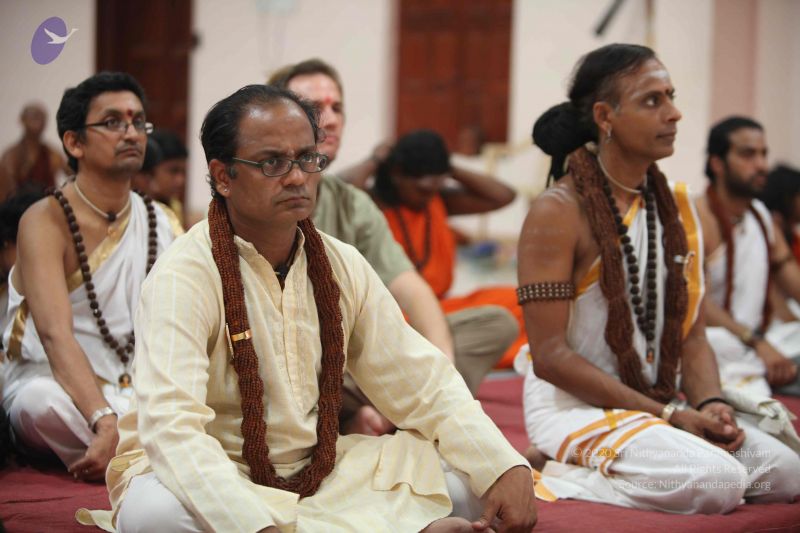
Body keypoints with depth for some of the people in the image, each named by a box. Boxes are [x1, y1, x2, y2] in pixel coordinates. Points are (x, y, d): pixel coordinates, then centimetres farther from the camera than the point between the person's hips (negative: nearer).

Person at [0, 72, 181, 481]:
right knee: (44, 399, -39)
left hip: (136, 394, 3)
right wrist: (105, 422, -39)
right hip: (55, 389, -3)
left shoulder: (163, 226, 9)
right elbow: (56, 336, -23)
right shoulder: (46, 221, -8)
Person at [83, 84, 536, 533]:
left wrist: (508, 470, -11)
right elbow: (171, 426, -31)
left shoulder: (343, 267, 3)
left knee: (459, 468, -7)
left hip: (316, 473, 5)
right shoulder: (185, 277, -17)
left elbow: (425, 385, 5)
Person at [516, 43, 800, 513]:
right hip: (575, 407, -8)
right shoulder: (559, 212, -12)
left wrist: (709, 404, -11)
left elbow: (692, 333, 11)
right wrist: (669, 415, -18)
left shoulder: (676, 207, 10)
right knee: (717, 480, -27)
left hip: (654, 405, 8)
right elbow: (550, 355, -17)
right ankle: (556, 480, -8)